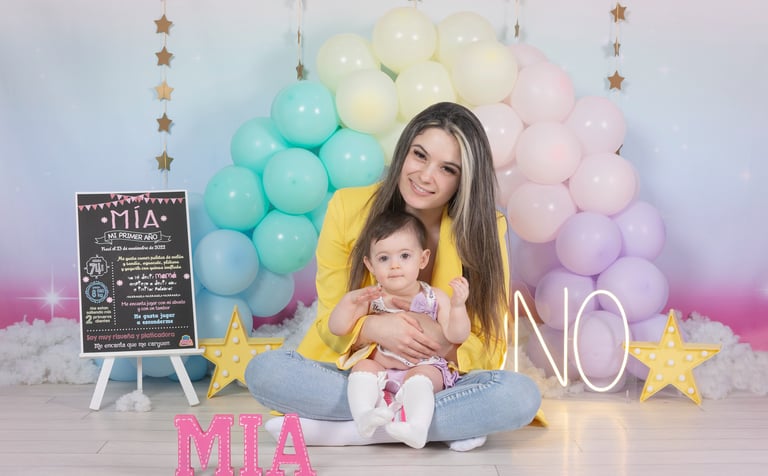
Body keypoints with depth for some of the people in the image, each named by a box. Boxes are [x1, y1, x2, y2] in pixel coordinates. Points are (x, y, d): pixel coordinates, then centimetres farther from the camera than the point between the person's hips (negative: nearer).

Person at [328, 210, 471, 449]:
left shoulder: (436, 299, -1)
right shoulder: (370, 298, 1)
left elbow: (456, 336, -9)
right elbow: (337, 329, -4)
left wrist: (458, 306, -27)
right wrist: (349, 300, -21)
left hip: (425, 368, -2)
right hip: (379, 371, 2)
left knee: (418, 377, -32)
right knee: (363, 366, -25)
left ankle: (417, 428, -49)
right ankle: (364, 415, -40)